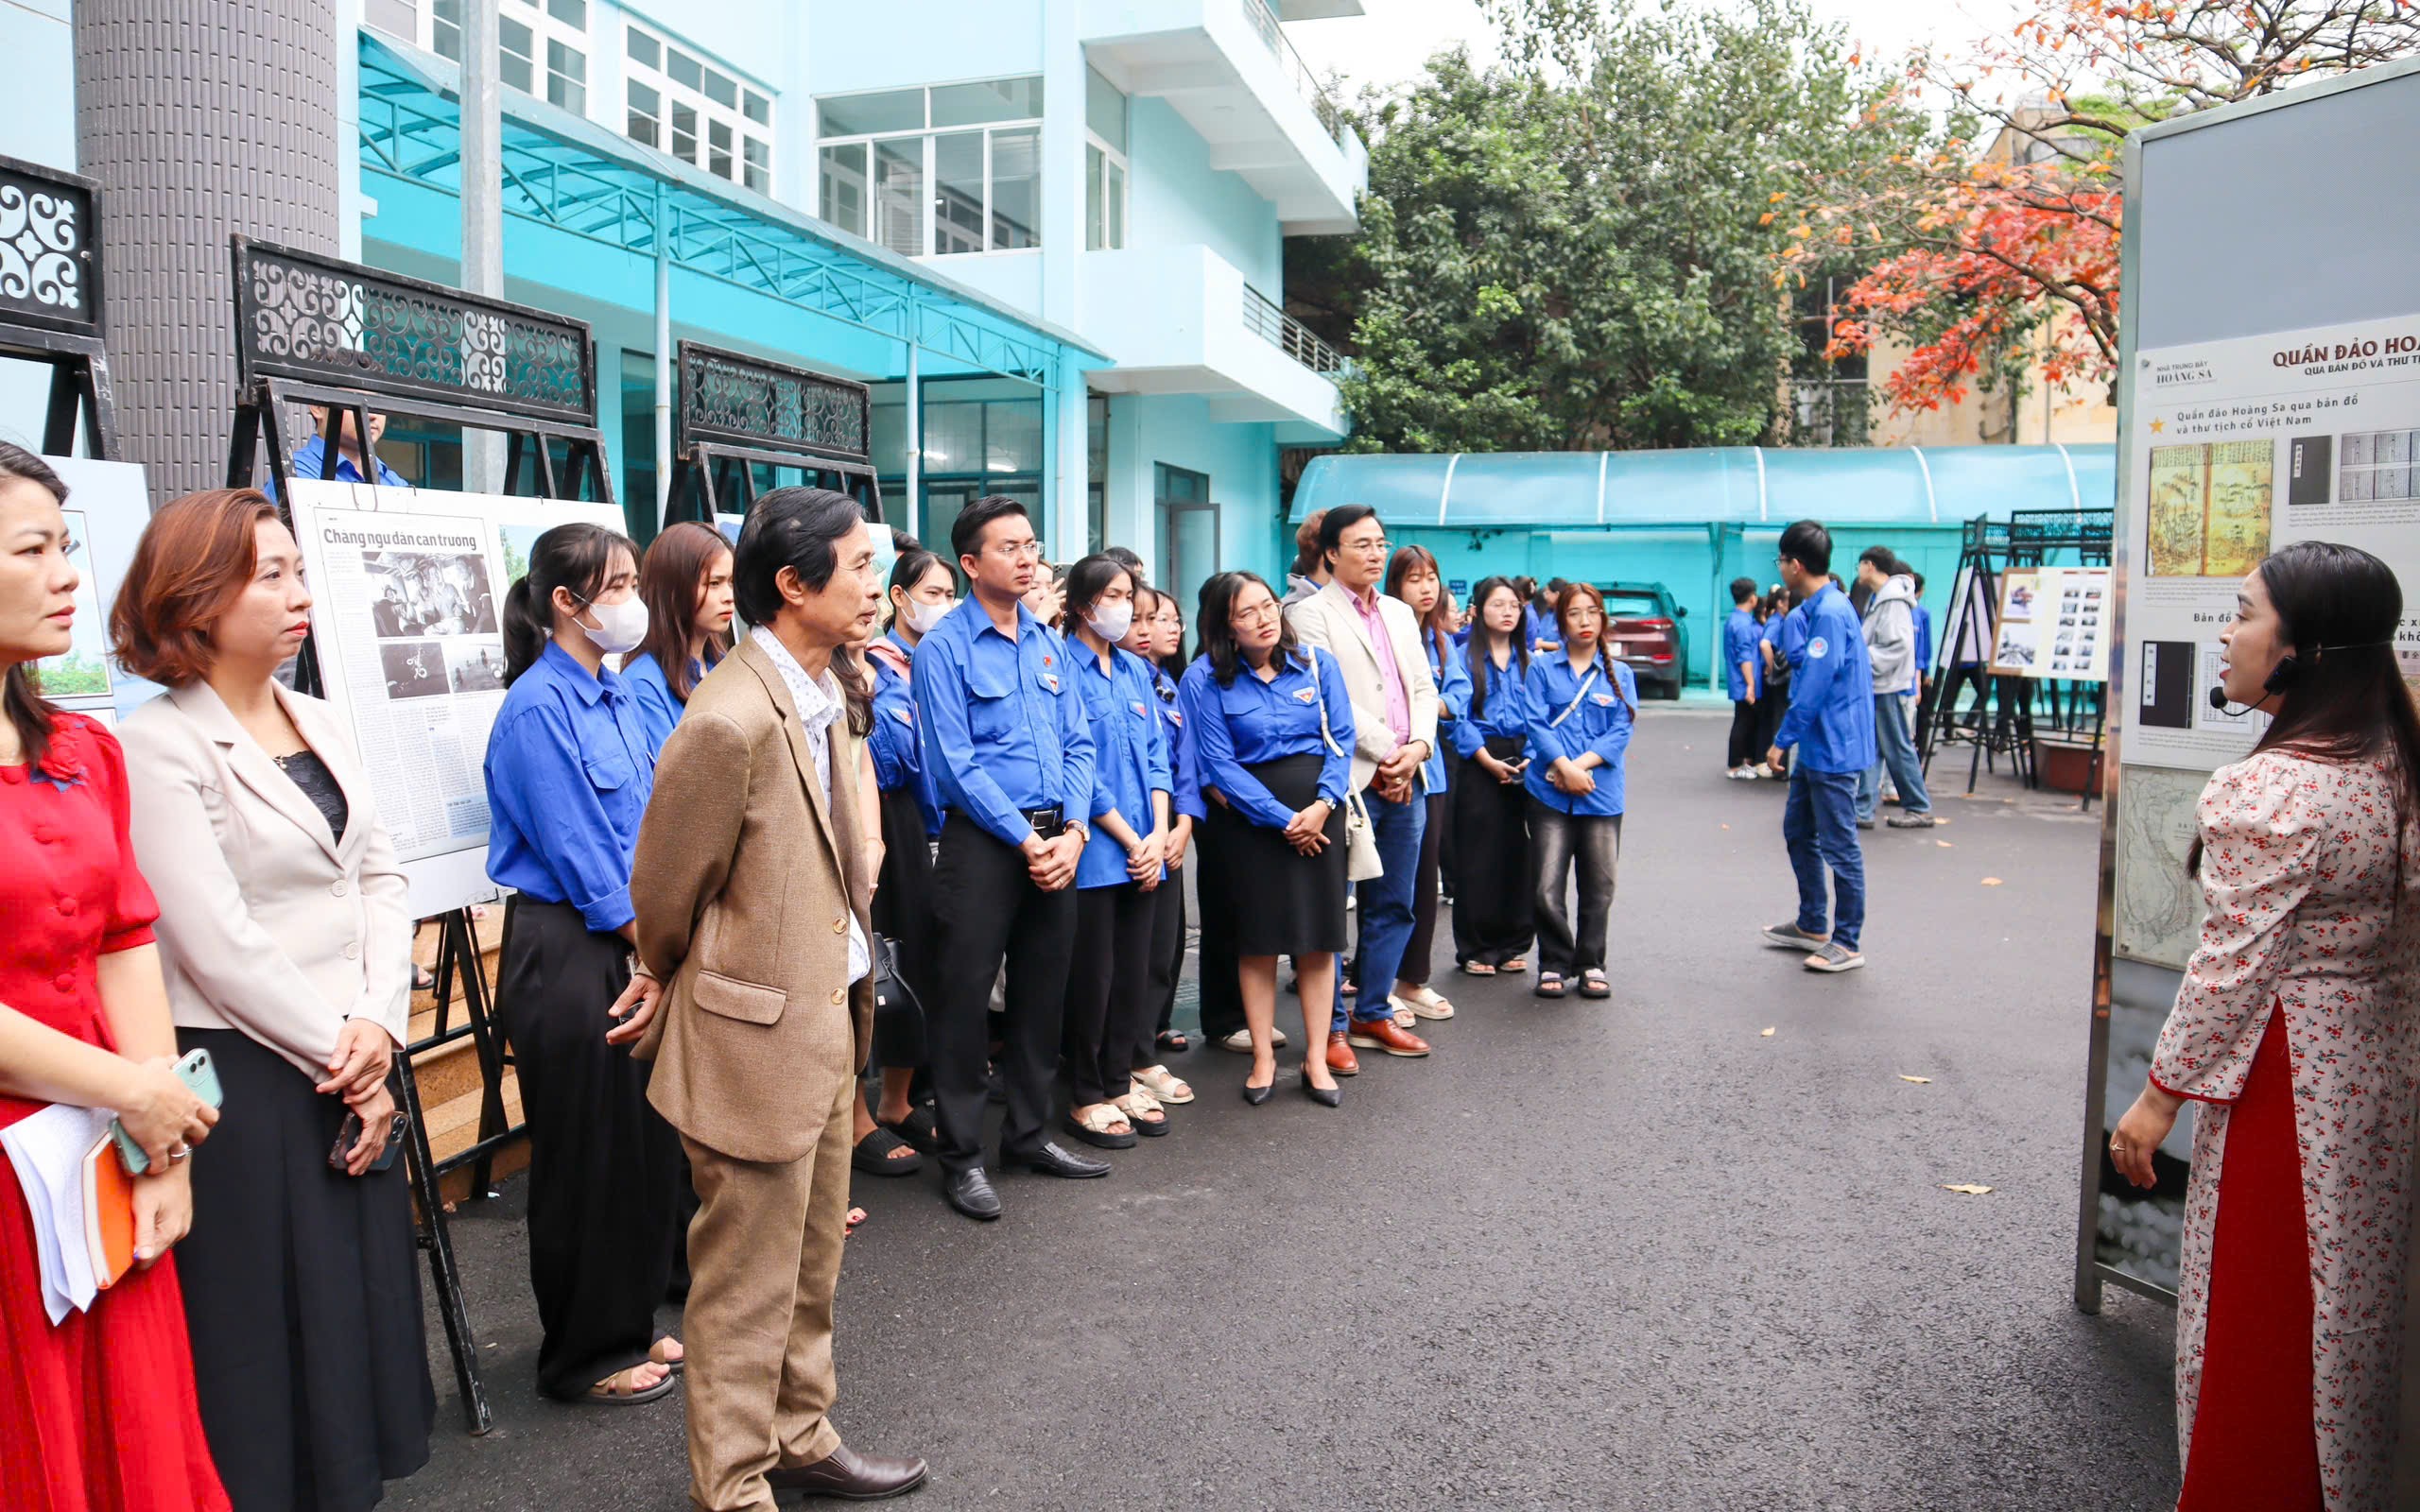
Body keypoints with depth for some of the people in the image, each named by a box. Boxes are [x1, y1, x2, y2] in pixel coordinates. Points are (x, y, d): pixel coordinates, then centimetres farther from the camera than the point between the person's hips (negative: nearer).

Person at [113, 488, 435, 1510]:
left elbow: (379, 875, 7)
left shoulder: (319, 723, 9)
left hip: (353, 1068, 7)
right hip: (245, 1077, -6)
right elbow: (221, 947, -16)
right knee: (269, 1321, 6)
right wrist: (340, 1057, -10)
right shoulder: (159, 747, -12)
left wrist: (378, 1025, -6)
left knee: (363, 1294, 16)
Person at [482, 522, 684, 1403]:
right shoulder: (538, 707, -14)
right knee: (587, 1153, 4)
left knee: (651, 1140, 15)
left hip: (636, 944, 8)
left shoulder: (617, 696, 11)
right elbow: (573, 851, -16)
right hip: (567, 951, -8)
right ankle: (583, 1356, 21)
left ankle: (632, 1324, 31)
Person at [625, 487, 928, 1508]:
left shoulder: (825, 692, 6)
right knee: (749, 1284, 7)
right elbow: (665, 891, -12)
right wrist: (669, 985, 5)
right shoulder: (731, 720, -23)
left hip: (830, 1013, 9)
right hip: (759, 1033, -9)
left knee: (812, 1259, 22)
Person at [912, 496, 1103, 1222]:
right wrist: (1025, 841, -14)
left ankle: (1028, 1132, 28)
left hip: (1056, 839, 6)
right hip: (984, 839, -6)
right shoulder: (945, 646, -6)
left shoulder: (1049, 643, 12)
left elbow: (1078, 745, 9)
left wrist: (1071, 831, -6)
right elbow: (956, 762, -12)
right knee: (965, 997, 0)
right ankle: (961, 1155, 12)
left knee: (1042, 992, 13)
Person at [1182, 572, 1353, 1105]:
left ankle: (1316, 1058, 14)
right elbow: (1220, 763, -10)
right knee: (1257, 937, 4)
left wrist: (1323, 804, -13)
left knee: (1318, 936, 4)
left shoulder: (1317, 663, 2)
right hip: (1250, 816, -2)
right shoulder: (1205, 679, -6)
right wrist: (1283, 818, -14)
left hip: (1319, 809, 2)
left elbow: (1342, 737, 1)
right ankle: (1263, 1058, 16)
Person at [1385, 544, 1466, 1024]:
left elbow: (1459, 695, 6)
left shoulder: (1441, 638, 12)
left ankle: (1414, 980, 23)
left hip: (1429, 766, 7)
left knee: (1424, 873, 11)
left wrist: (1430, 706, -12)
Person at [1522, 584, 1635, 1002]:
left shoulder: (1619, 675, 11)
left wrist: (1581, 764, -12)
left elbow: (1621, 732, 1)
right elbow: (1538, 724, -2)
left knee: (1598, 887, 6)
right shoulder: (1542, 669, 7)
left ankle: (1591, 964, 21)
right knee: (1547, 888, -5)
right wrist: (1565, 768, -16)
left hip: (1601, 794, 2)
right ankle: (1554, 964, 12)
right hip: (1550, 792, -1)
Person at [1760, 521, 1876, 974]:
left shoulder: (1830, 614, -21)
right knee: (1799, 831, 19)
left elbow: (1813, 687, -22)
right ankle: (1812, 925, 32)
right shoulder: (1817, 609, 10)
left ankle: (1846, 943, 10)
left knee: (1839, 847, -1)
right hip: (1815, 747, 11)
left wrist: (1783, 740, -17)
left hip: (1834, 750, -11)